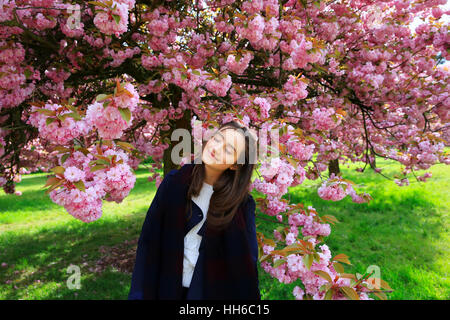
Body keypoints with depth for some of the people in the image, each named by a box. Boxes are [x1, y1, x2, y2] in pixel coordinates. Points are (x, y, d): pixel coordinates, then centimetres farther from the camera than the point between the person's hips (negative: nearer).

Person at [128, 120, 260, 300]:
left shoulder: (241, 203, -17)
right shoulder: (175, 181, -13)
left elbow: (247, 264, -15)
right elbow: (148, 240, -10)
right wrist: (140, 293, -10)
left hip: (211, 291, -1)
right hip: (167, 288, 2)